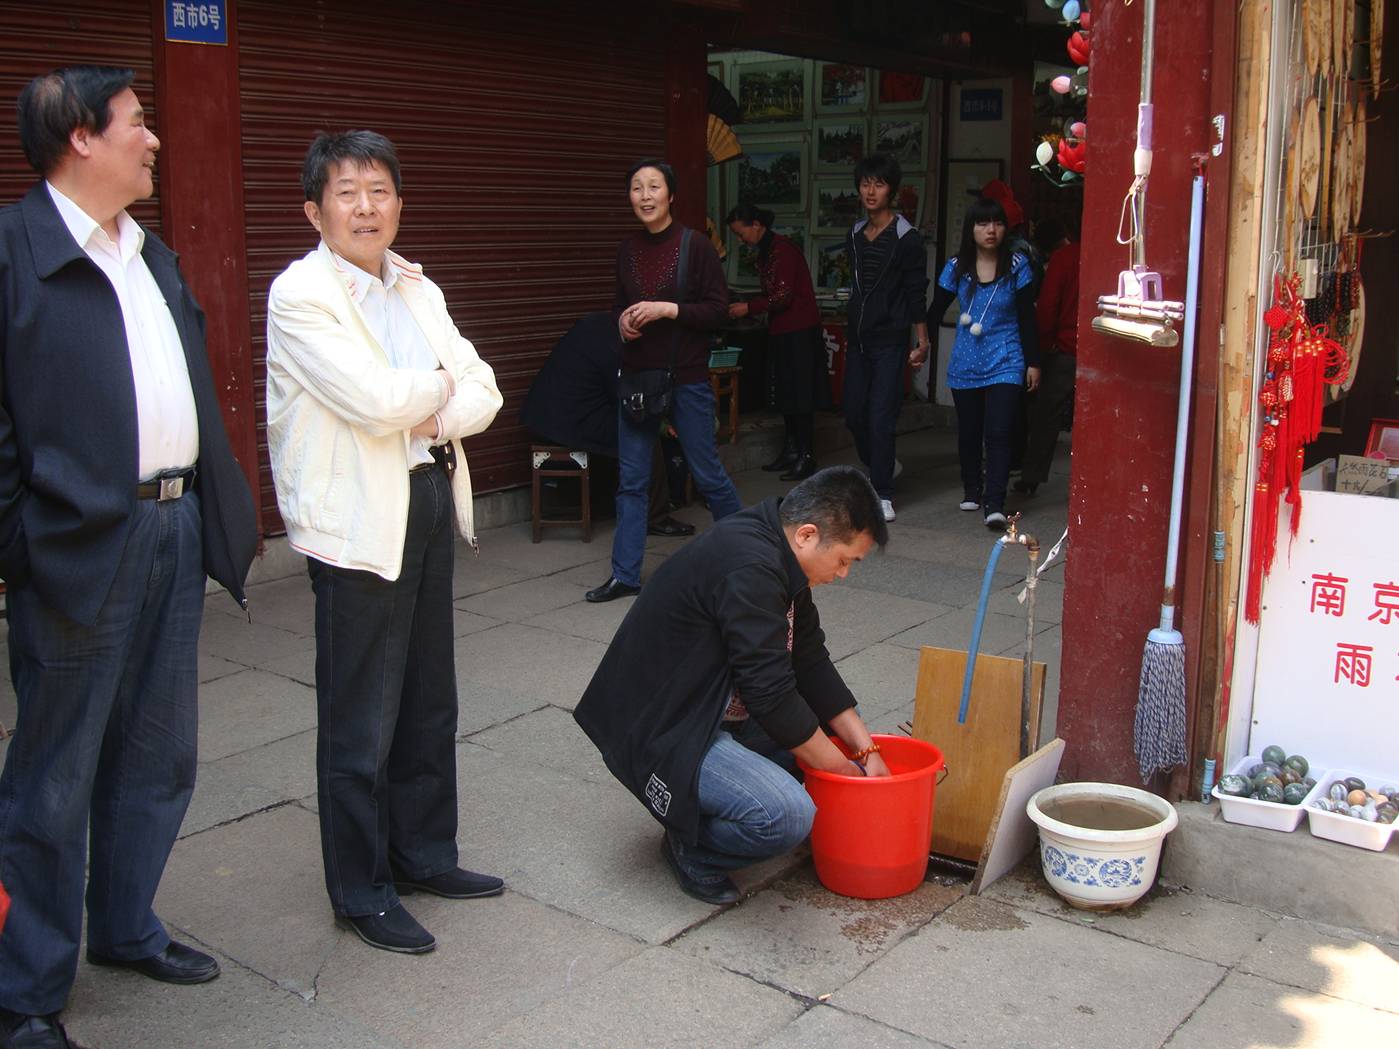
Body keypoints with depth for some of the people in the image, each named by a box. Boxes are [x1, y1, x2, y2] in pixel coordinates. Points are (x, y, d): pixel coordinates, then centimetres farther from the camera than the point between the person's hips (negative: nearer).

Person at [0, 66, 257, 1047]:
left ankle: (125, 926, 36)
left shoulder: (157, 258, 16)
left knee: (159, 758, 17)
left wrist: (219, 508, 12)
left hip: (176, 530, 8)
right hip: (80, 546, -8)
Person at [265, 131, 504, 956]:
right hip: (358, 518, -7)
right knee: (361, 721, 2)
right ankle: (361, 893, 16)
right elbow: (375, 400, -21)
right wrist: (443, 380, -3)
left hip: (431, 500, 8)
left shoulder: (417, 289, 12)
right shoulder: (301, 294, -10)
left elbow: (484, 393, 6)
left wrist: (426, 416, -13)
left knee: (430, 701, 17)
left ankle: (424, 854, 33)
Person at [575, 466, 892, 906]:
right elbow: (771, 697, -25)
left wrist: (866, 749, 5)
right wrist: (844, 770, -12)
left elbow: (812, 665, 11)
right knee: (788, 815, -28)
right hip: (659, 733, -11)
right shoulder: (750, 569, -27)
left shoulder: (778, 556, 5)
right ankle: (690, 845, 1)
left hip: (711, 711, 11)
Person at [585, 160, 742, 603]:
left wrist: (667, 309, -19)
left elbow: (719, 309, -9)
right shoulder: (627, 249, 8)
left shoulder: (695, 246, -7)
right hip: (636, 375, 5)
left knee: (707, 473, 5)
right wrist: (622, 320, -2)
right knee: (630, 478, 5)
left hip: (686, 376, -5)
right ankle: (625, 575, 12)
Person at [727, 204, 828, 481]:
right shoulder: (765, 252, 14)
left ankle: (806, 456, -2)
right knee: (785, 394, 12)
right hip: (781, 331, 10)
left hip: (799, 332, -10)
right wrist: (747, 308, 8)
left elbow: (783, 296, -19)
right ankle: (791, 450, 19)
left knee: (800, 395, -6)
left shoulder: (783, 250, -16)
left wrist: (749, 308, -14)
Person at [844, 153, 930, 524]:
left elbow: (917, 294, -7)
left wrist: (921, 341, -9)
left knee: (881, 417, -8)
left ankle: (883, 494, -2)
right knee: (854, 412, 9)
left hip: (890, 341, -6)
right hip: (858, 339, 6)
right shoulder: (855, 236, 12)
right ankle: (879, 469, 32)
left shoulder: (906, 239, -7)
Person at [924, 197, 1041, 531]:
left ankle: (995, 504, -13)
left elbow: (1027, 318, 0)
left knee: (998, 434, -13)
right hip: (965, 365, 3)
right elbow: (936, 310, 5)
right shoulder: (956, 267, 0)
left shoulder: (1017, 266, -4)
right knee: (968, 432, 13)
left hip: (1005, 363, -2)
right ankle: (972, 490, 33)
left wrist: (1033, 362, 1)